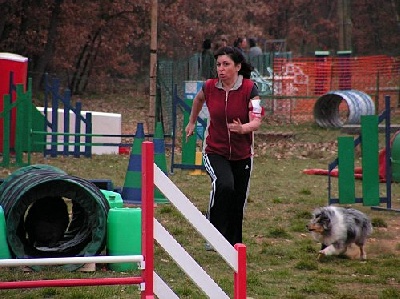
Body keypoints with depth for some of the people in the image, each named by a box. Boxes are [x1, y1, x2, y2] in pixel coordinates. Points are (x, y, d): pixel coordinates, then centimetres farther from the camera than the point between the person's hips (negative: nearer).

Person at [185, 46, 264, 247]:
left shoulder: (249, 89, -12)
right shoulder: (210, 87, -6)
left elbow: (256, 122, -20)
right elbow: (198, 99, 19)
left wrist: (243, 128, -40)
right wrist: (192, 122, 28)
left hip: (242, 155, 1)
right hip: (214, 152, -1)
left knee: (237, 204, 8)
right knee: (224, 185, -29)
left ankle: (233, 245, 27)